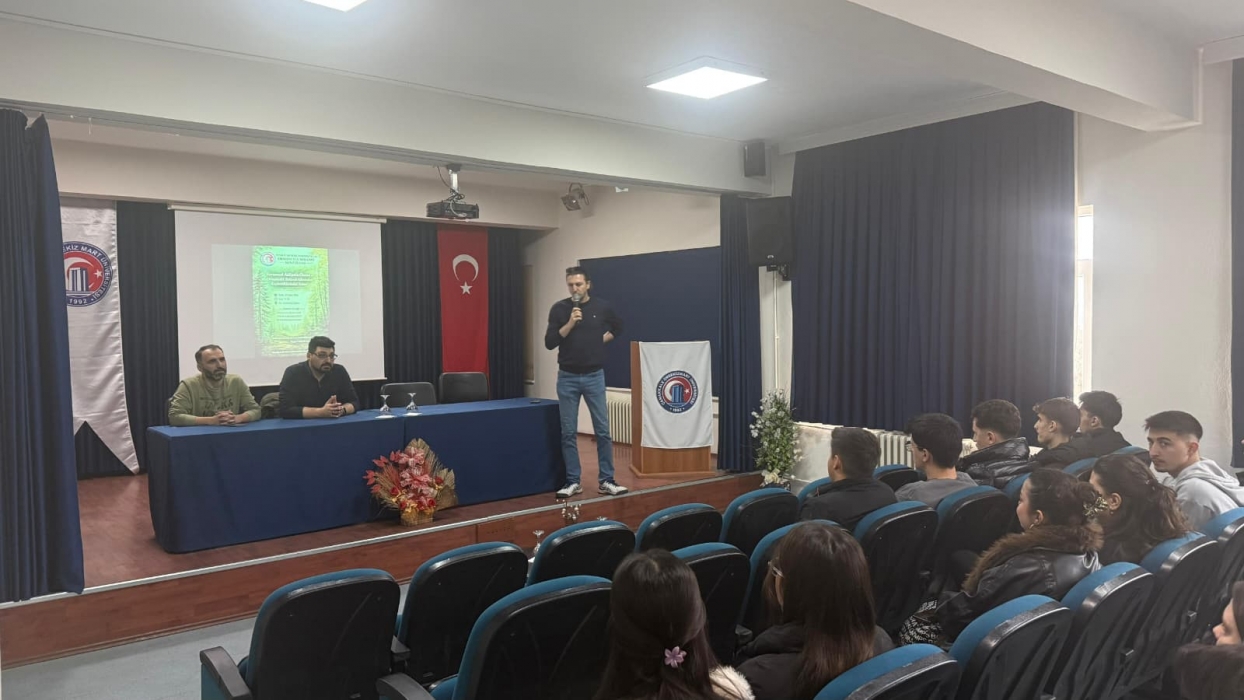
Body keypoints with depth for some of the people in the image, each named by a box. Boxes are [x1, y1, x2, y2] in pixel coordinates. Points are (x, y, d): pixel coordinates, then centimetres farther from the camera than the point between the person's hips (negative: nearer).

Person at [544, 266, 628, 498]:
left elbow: (617, 327, 19)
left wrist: (602, 339, 4)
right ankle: (573, 482, 13)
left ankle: (606, 481, 11)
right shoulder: (559, 309, -3)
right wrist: (570, 324, -20)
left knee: (602, 430, 1)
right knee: (568, 432, 3)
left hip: (594, 376, 0)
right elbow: (549, 343, -9)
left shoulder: (602, 307, -1)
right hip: (567, 378, 0)